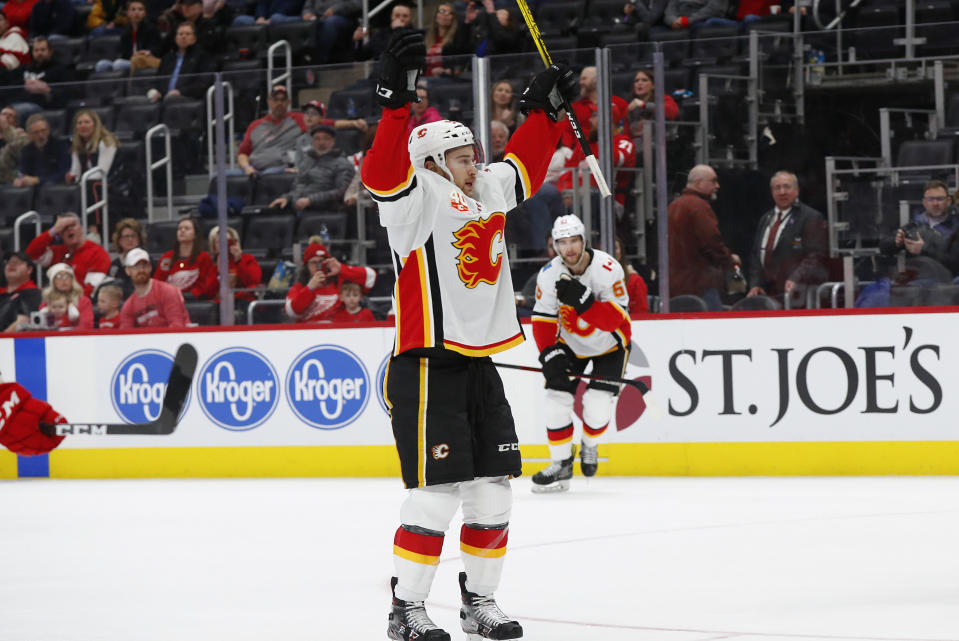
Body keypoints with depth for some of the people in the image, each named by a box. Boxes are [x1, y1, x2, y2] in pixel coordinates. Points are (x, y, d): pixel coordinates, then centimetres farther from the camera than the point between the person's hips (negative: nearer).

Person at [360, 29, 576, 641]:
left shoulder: (490, 188, 13)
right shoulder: (419, 197, -10)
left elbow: (524, 165, 31)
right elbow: (383, 171, -30)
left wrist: (545, 107, 26)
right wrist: (397, 97, -38)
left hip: (481, 363, 8)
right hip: (427, 365, -8)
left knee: (494, 488, 9)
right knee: (439, 491, -10)